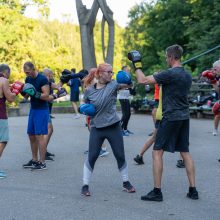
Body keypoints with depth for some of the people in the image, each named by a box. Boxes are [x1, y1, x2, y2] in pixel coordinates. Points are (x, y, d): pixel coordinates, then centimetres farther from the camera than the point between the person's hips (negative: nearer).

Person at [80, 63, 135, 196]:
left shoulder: (113, 85, -4)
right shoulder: (89, 91, -1)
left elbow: (128, 85, -20)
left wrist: (127, 79, -40)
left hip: (114, 127, 0)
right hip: (96, 129, 0)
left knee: (120, 156, 7)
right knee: (92, 157, -1)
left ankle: (126, 182, 25)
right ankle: (85, 185, 10)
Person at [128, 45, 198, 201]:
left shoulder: (169, 74, -15)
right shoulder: (188, 75, 10)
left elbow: (143, 80, -15)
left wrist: (137, 65, 0)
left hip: (171, 118, -8)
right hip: (184, 117, 8)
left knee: (157, 152, -1)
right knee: (185, 152, 13)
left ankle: (157, 192, -1)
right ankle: (193, 190, 13)